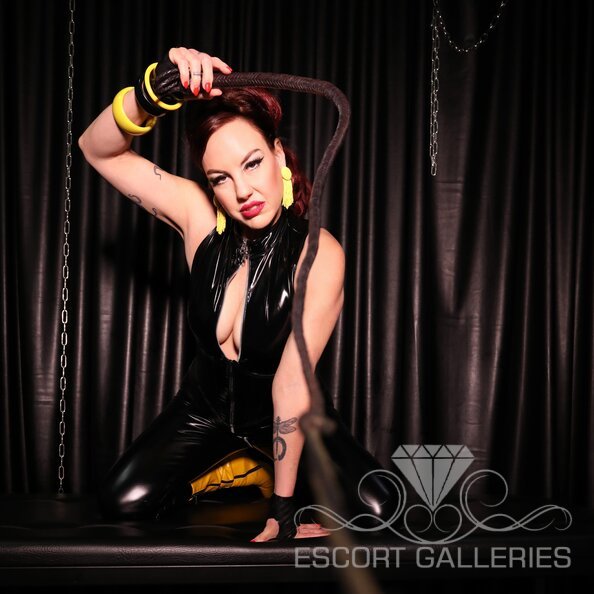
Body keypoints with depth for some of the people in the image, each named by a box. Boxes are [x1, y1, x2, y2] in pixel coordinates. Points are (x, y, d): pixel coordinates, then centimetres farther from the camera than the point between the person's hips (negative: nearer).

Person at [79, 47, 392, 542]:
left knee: (381, 512, -21)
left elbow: (292, 384, -28)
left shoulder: (319, 254, -27)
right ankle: (237, 469, 12)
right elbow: (98, 149, -19)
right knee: (121, 503, -15)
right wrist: (154, 92, -39)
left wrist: (282, 509, -25)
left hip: (285, 416, -3)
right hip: (208, 406, 3)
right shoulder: (200, 216, -18)